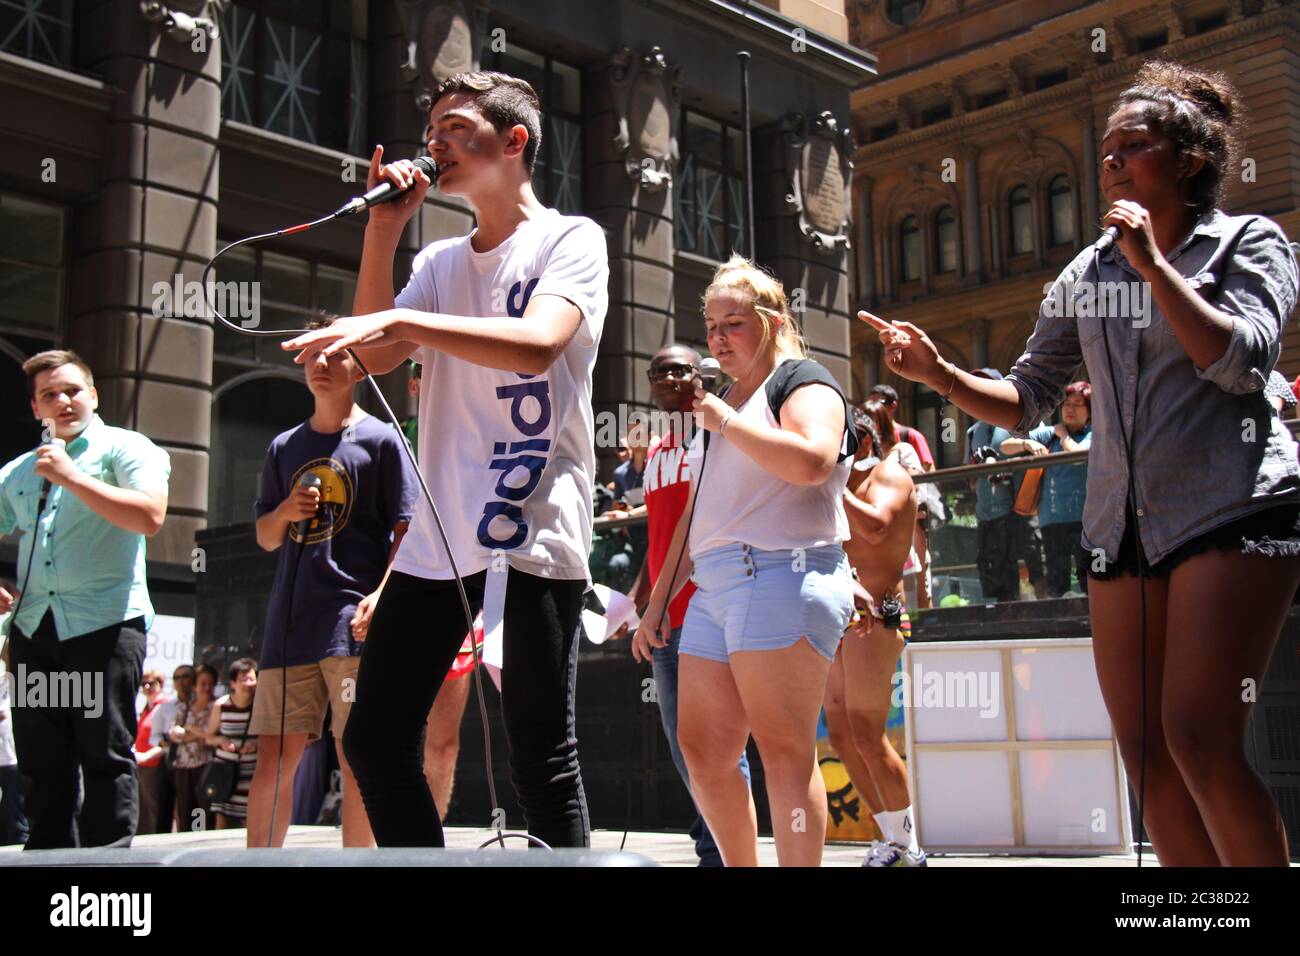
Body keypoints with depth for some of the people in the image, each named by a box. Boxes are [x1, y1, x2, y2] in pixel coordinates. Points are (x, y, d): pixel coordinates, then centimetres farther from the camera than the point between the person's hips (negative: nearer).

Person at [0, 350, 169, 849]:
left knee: (106, 757, -3)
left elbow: (149, 516, -16)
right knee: (42, 764, 9)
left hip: (104, 624, -6)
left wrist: (71, 477, -14)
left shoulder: (125, 448, 1)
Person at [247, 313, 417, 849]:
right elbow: (265, 539, 21)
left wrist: (381, 593, -16)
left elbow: (406, 530, -2)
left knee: (356, 759, -3)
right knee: (273, 758, 4)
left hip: (354, 623, -5)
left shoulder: (381, 440, 3)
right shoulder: (284, 447, 17)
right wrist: (284, 512, -2)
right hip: (289, 622, 5)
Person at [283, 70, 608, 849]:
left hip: (535, 535, -6)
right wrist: (383, 229, 5)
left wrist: (400, 320, -29)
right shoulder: (441, 263, 18)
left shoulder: (571, 239, 0)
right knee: (375, 740, 7)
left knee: (543, 762, -4)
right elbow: (372, 358, 7)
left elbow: (538, 343, -20)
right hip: (438, 537, 7)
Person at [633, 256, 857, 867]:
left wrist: (726, 422, -12)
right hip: (715, 589, 9)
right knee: (701, 750, 6)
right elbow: (697, 513, 27)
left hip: (782, 577, -9)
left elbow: (812, 460, -21)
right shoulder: (724, 401, 26)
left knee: (783, 751, -11)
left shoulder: (802, 382, 1)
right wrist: (658, 601, 23)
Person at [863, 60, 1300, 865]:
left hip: (1232, 509, -5)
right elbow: (1026, 401, 15)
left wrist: (1152, 263, -13)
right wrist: (939, 374, -1)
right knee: (1146, 751, 2)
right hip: (1123, 525, 5)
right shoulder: (1087, 275, 16)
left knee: (1200, 739, -17)